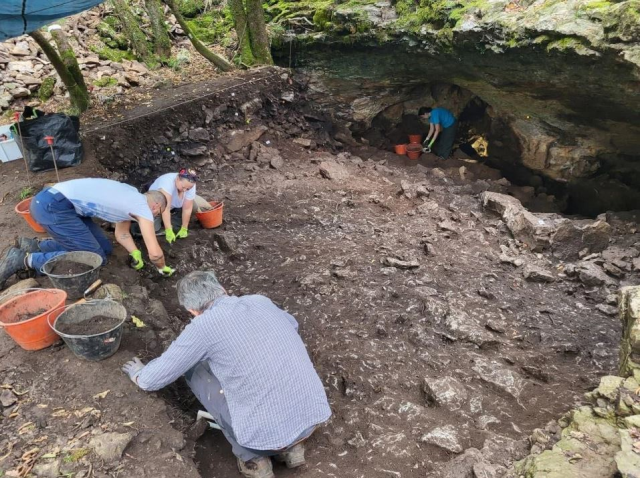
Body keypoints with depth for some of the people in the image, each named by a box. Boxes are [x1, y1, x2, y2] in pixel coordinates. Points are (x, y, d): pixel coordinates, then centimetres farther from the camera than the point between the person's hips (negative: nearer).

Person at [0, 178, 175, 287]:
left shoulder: (132, 199, 18)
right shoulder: (144, 208, -9)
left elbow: (122, 233, 25)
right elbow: (154, 252, -12)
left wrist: (136, 254, 10)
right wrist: (162, 268, 8)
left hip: (55, 200, 10)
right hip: (52, 206, -10)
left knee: (105, 247, 11)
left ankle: (36, 246, 15)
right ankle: (25, 260, -6)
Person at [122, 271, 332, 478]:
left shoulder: (203, 325, -6)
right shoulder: (261, 302, 8)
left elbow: (153, 379, 6)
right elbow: (292, 325, 32)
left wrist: (139, 374, 30)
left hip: (267, 431, -5)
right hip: (315, 414, 6)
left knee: (195, 370, 14)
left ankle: (252, 458, 15)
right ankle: (289, 445, 19)